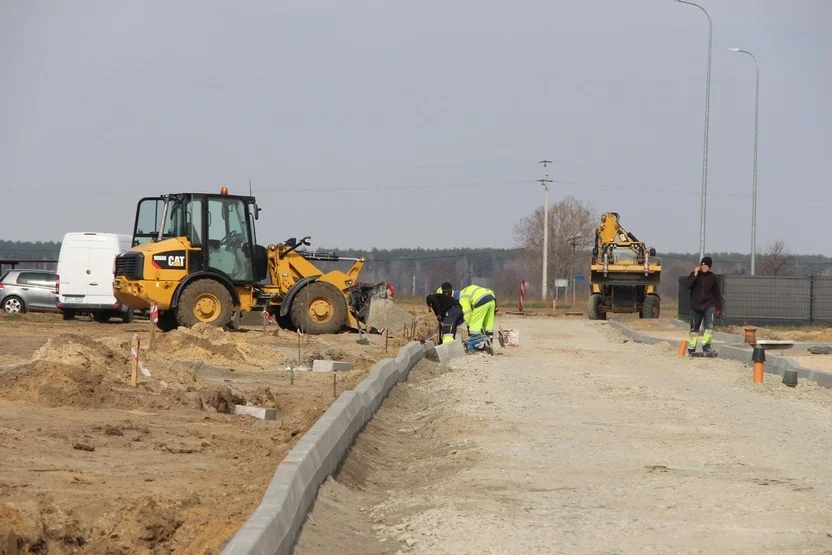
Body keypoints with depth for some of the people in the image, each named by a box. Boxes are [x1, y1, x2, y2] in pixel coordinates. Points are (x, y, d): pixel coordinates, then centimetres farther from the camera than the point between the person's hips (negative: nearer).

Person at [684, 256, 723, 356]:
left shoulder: (712, 277, 3)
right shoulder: (694, 274, 0)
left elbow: (717, 294, 9)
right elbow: (687, 285, -15)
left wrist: (718, 308, 5)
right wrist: (695, 275, -21)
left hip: (709, 306, 0)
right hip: (695, 306, 0)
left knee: (709, 325, -21)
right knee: (694, 328, 10)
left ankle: (706, 346, -22)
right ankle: (691, 349, 22)